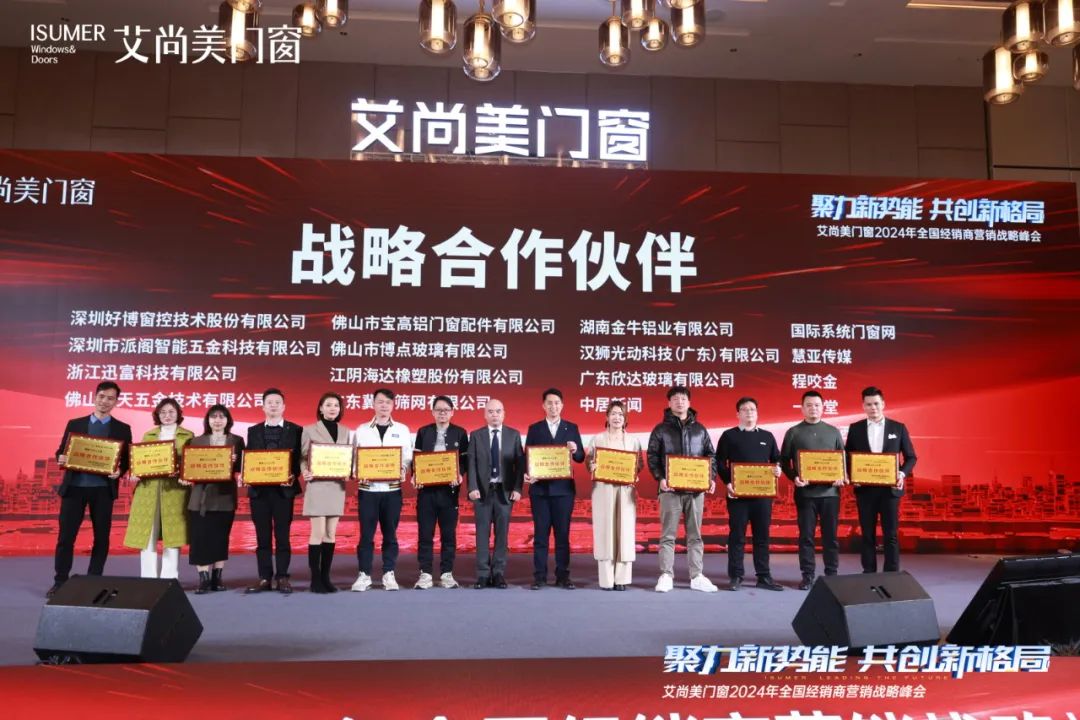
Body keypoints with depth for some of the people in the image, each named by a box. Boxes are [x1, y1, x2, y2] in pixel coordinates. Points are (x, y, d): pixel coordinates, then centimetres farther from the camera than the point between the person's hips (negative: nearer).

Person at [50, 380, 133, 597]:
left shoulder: (122, 429, 7)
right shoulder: (75, 424, 10)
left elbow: (127, 459, 4)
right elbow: (61, 451, 11)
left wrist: (119, 471, -16)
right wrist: (61, 459, -12)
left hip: (103, 488, 0)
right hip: (74, 486, 0)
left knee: (101, 536, 4)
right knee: (66, 535, 1)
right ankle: (60, 581, 10)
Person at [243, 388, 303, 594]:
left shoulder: (295, 430, 4)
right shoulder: (253, 431, 12)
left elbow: (299, 458, 0)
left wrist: (293, 475, -17)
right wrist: (245, 475, -9)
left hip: (283, 489, -2)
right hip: (259, 489, 2)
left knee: (282, 535, 1)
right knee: (263, 536, 6)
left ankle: (282, 577, 6)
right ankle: (265, 578, 11)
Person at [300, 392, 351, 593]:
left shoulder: (345, 432, 11)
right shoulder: (309, 430, 1)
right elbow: (303, 457, -1)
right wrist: (305, 473, -19)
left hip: (337, 486, 4)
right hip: (317, 486, -4)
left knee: (331, 534, 6)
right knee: (318, 533, -5)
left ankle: (326, 577, 12)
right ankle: (315, 579, 2)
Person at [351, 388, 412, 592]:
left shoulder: (402, 430, 7)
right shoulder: (362, 430, 7)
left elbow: (408, 457, 5)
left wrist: (402, 471, -14)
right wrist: (358, 473, -14)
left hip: (392, 488, 0)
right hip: (368, 488, 0)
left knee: (390, 534, 6)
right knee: (366, 534, 1)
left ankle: (389, 574, 14)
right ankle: (364, 575, 9)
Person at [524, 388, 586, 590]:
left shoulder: (571, 428, 8)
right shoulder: (534, 429, 7)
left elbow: (580, 458, 4)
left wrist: (575, 450, -18)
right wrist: (526, 474, -15)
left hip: (563, 488, 0)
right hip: (540, 488, 0)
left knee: (563, 533, 3)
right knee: (541, 533, 3)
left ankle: (563, 575, 8)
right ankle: (539, 576, 7)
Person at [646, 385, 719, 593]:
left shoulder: (700, 429, 13)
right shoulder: (661, 430, 4)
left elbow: (711, 456, 13)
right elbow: (652, 457, 0)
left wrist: (712, 478, -1)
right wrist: (660, 478, -14)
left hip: (696, 489, 3)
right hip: (671, 489, -2)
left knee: (695, 535, 6)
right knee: (668, 535, 0)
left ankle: (697, 577, 11)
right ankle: (666, 576, 3)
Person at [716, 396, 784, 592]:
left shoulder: (767, 436, 14)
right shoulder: (729, 435, 4)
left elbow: (777, 459, 18)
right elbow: (720, 462, 0)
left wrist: (777, 469, -5)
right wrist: (727, 482, -12)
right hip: (738, 493, -3)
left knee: (762, 535, 6)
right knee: (737, 535, 0)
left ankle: (764, 576, 11)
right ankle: (735, 576, 5)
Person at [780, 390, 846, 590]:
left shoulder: (833, 432, 10)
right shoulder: (793, 432, 4)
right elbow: (784, 460, 4)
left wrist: (841, 477, -6)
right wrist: (794, 478, -12)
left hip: (830, 491, 1)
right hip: (805, 492, -1)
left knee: (830, 535, 5)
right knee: (806, 535, 2)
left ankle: (832, 575, 14)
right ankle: (807, 576, 9)